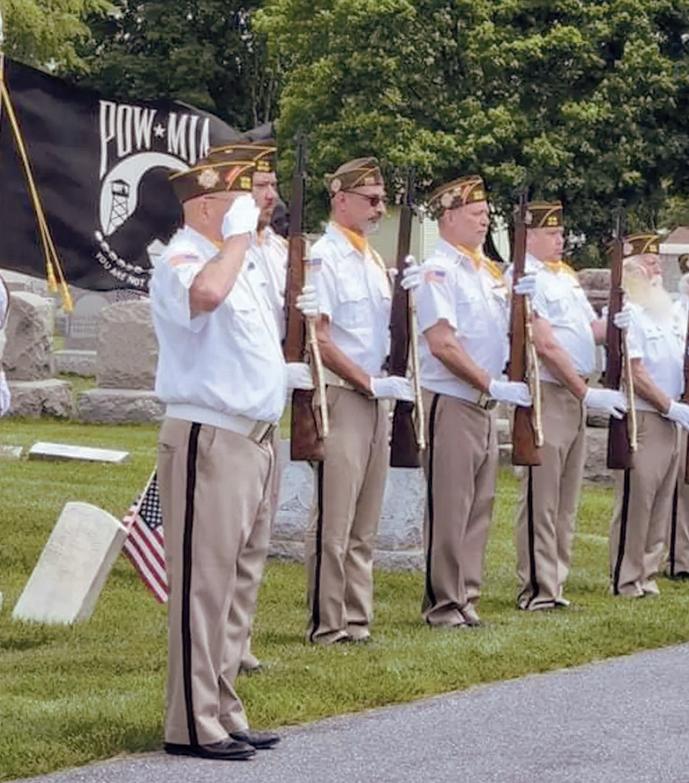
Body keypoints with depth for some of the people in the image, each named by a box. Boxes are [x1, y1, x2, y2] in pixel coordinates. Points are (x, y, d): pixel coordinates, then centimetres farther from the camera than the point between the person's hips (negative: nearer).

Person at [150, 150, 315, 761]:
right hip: (207, 438, -10)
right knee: (203, 580, -7)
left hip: (253, 435, 10)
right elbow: (205, 295, -38)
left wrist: (283, 374, 15)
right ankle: (193, 725, -3)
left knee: (235, 580, 14)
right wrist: (237, 237, -23)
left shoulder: (239, 263, 18)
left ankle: (224, 714, 22)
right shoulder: (180, 263, -13)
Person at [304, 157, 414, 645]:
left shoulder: (374, 260, 16)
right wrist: (370, 383, -16)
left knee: (364, 525, 11)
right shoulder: (325, 258, -10)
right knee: (334, 522, -5)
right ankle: (327, 627, 0)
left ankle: (356, 621, 17)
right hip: (341, 397, -8)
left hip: (375, 398, 8)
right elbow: (319, 340, -15)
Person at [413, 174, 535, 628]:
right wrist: (493, 385, -19)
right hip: (450, 401, -8)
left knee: (479, 507, 10)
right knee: (449, 509, -4)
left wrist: (521, 300, 0)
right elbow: (442, 344, -18)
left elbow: (502, 332, 20)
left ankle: (467, 598, 16)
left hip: (486, 404, 8)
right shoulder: (439, 271, -10)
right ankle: (444, 604, 1)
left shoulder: (488, 271, 15)